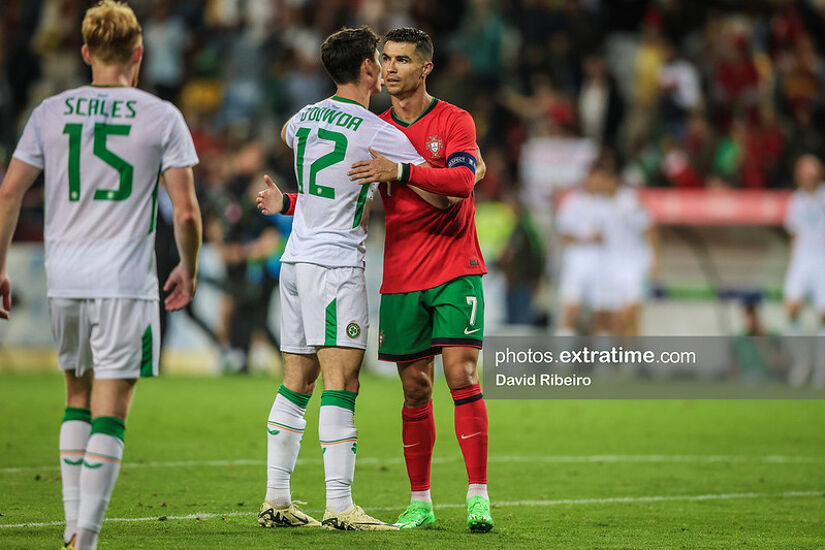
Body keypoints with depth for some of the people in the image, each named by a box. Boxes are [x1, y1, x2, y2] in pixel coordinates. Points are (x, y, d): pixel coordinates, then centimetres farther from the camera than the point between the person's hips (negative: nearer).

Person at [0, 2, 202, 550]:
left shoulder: (50, 113, 6)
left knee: (78, 397, 19)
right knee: (110, 411, -2)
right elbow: (186, 211, -3)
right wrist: (188, 272, 13)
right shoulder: (161, 117, -1)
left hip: (64, 278, 3)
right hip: (127, 280, -3)